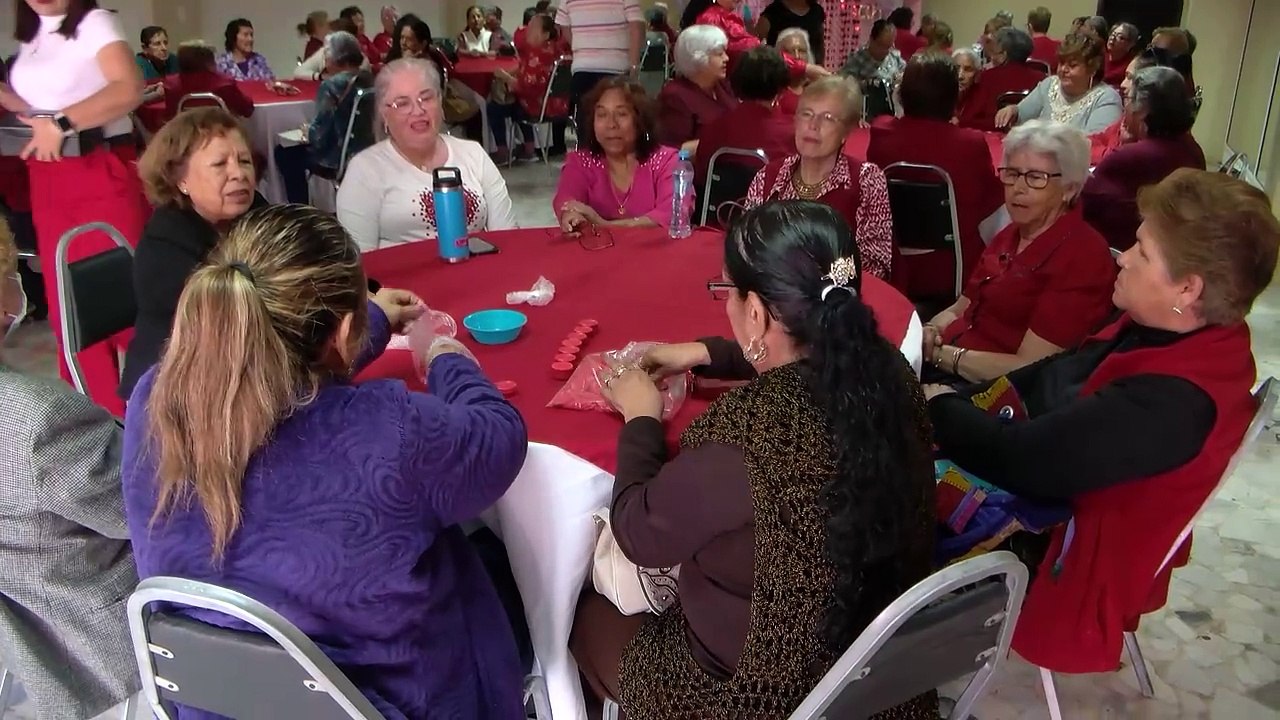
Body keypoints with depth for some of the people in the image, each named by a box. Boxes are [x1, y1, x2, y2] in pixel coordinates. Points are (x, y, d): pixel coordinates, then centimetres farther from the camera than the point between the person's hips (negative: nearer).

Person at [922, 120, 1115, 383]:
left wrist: (940, 354, -15)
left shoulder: (1080, 257, -14)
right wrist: (928, 333, -5)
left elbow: (1028, 369, -19)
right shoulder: (1010, 236, 14)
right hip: (949, 370, 8)